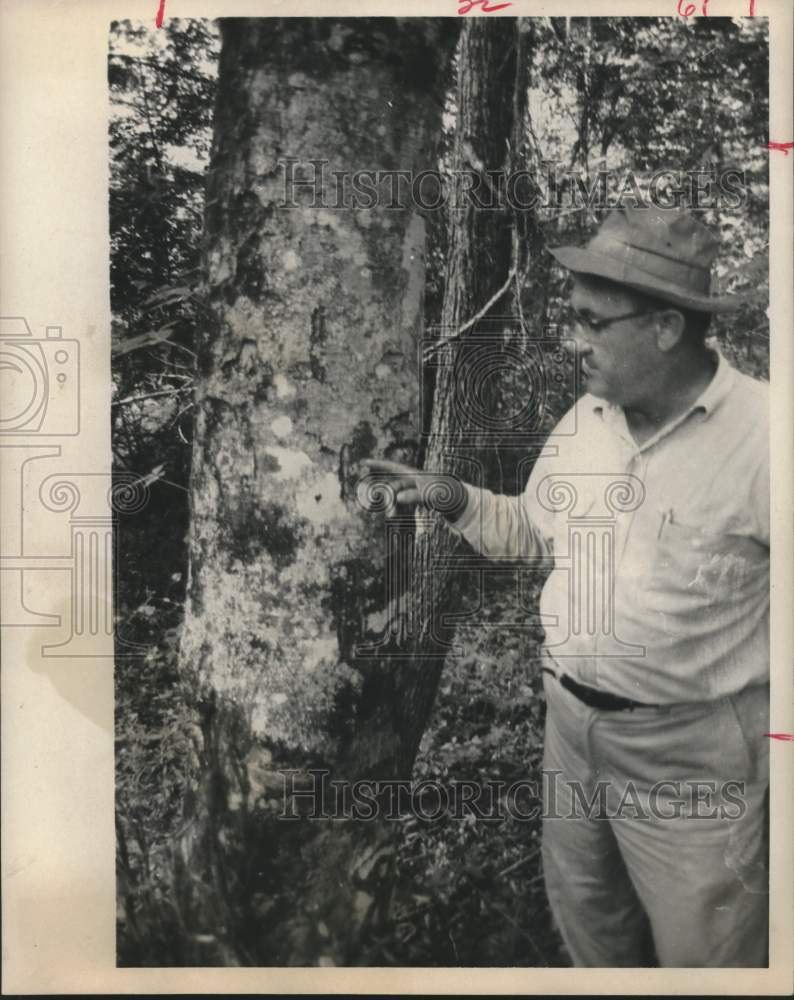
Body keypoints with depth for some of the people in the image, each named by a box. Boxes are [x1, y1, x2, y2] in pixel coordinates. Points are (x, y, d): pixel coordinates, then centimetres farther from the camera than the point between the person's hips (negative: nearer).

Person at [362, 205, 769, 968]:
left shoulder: (760, 432, -20)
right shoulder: (583, 417, 1)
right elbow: (535, 530, 13)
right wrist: (452, 498, -2)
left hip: (692, 751, -5)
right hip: (572, 721, 6)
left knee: (704, 952, 15)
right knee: (585, 920, 25)